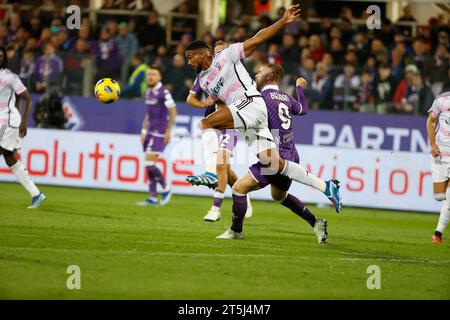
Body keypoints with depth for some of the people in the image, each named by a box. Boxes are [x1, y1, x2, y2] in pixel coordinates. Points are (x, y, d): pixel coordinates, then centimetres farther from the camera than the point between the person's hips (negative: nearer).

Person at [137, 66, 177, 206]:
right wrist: (144, 130, 18)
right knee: (149, 166, 6)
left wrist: (168, 131, -16)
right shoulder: (149, 92, 14)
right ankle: (152, 198, 9)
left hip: (159, 134, -8)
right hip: (150, 132, 8)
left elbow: (173, 112, -13)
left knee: (149, 164, -14)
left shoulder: (163, 93, -12)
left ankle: (166, 189, 3)